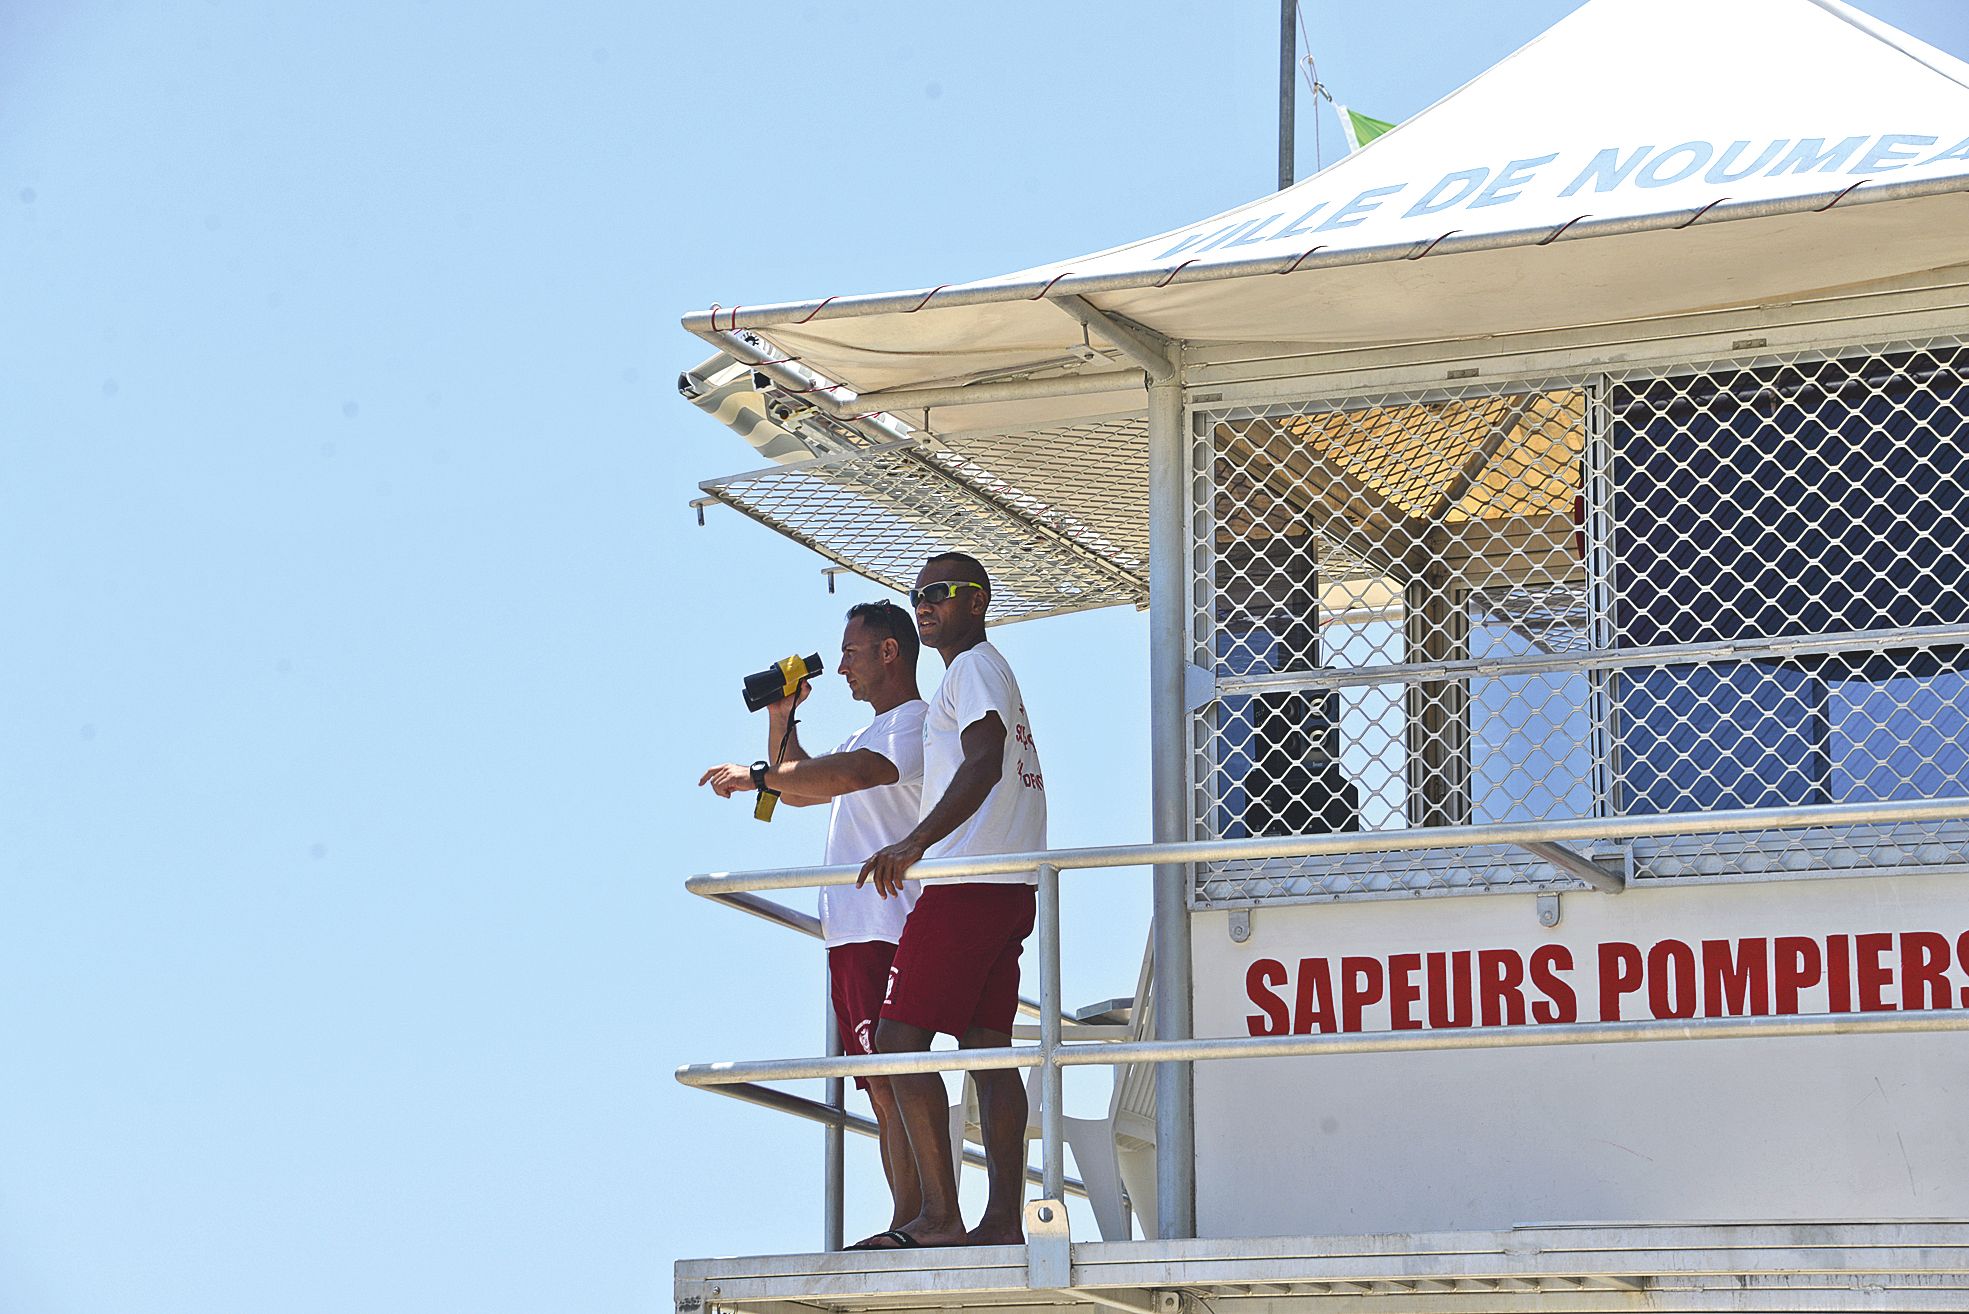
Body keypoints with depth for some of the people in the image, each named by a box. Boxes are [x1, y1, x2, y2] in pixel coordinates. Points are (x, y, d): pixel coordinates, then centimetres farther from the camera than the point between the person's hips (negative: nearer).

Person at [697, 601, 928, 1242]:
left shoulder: (917, 724, -6)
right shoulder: (869, 737, 27)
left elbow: (849, 774, -24)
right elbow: (798, 788, 36)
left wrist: (754, 775, -19)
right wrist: (781, 719, 21)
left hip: (888, 931, -10)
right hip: (851, 936, 10)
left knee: (895, 1086, -15)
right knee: (882, 1092, 7)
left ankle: (911, 1226, -20)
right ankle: (907, 1228, 6)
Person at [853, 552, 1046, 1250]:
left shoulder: (973, 667, -5)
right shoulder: (990, 672, 25)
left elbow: (985, 761, -21)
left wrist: (915, 843, -33)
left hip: (967, 884, -10)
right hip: (1007, 890, 10)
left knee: (900, 1040, -13)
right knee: (986, 1048, 5)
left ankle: (939, 1217, -19)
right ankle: (1004, 1220, -1)